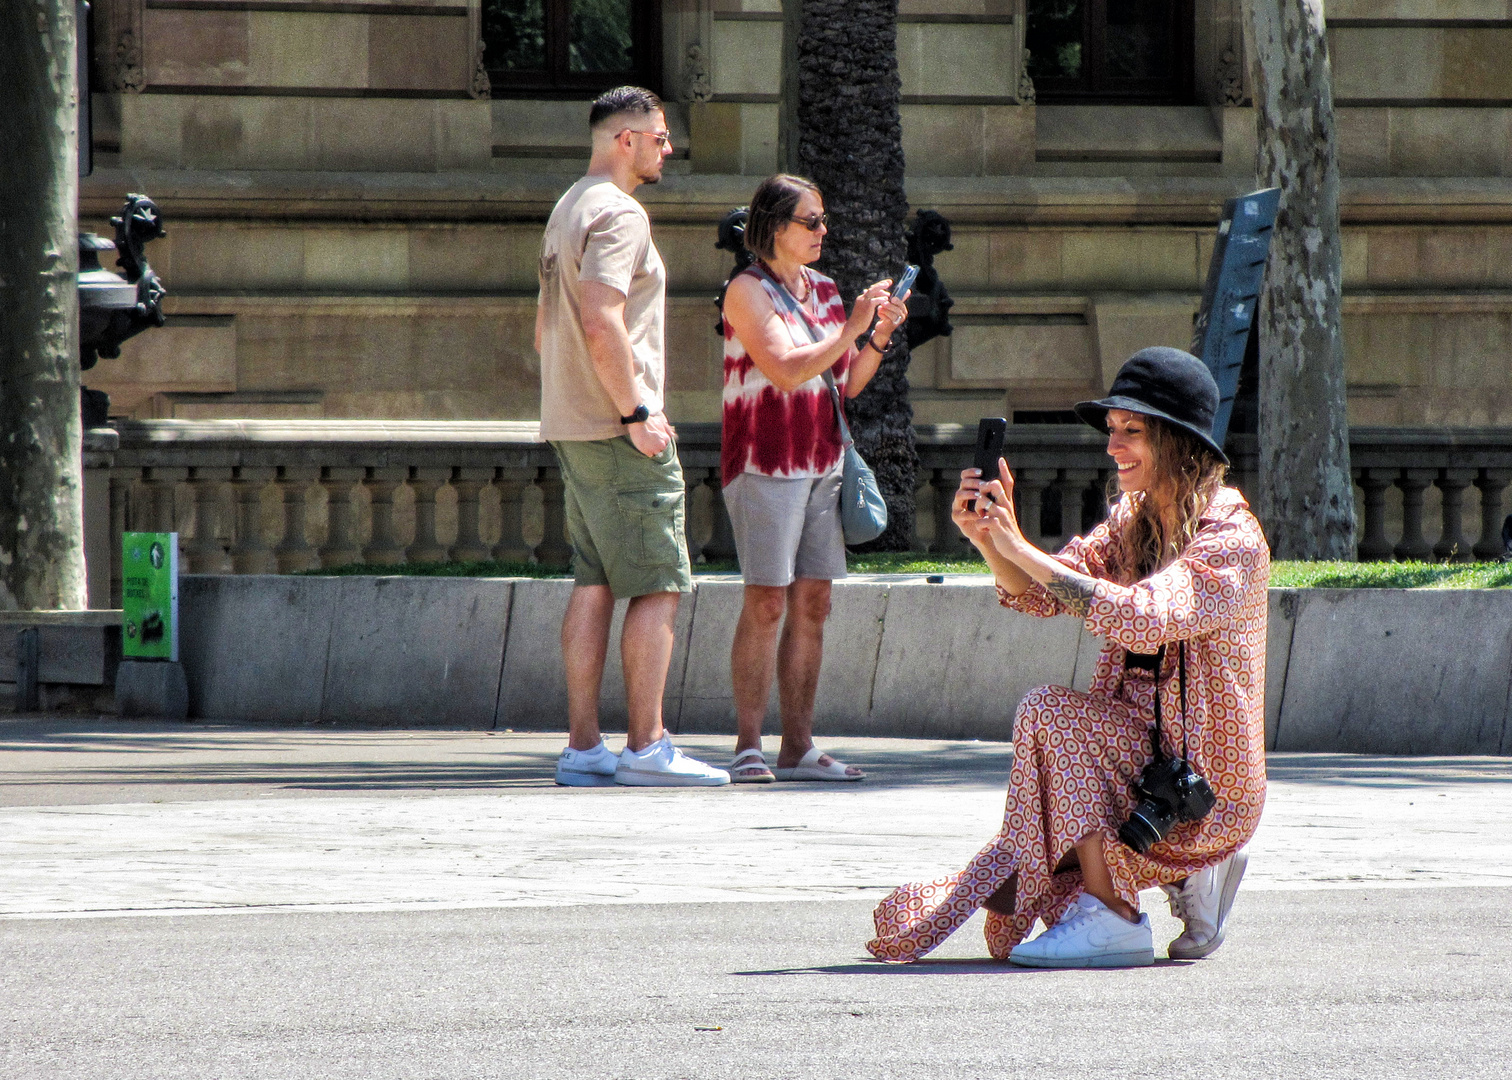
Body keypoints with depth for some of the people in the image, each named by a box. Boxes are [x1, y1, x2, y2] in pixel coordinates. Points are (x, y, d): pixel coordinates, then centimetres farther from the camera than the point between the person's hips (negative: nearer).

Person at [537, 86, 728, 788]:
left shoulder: (567, 211, 20)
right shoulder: (617, 213, -12)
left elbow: (545, 330, 25)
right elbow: (601, 323, -24)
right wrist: (636, 413, -19)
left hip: (573, 428, 10)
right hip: (617, 431, -10)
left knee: (593, 584, 8)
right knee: (658, 585, -8)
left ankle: (582, 748, 6)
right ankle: (647, 748, -11)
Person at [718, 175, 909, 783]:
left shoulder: (823, 290, 15)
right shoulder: (749, 291, -7)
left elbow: (847, 384, 17)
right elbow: (786, 369, -18)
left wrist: (879, 337, 2)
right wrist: (851, 329, -16)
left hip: (821, 464, 7)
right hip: (765, 463, -7)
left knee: (812, 603, 4)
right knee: (766, 602, -10)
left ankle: (798, 748, 6)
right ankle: (748, 748, -8)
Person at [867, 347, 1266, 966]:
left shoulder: (1231, 542, -17)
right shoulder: (1132, 521, 7)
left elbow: (1144, 617, -32)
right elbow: (1037, 596, -1)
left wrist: (1020, 549, -29)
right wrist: (989, 538, -21)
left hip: (1209, 788, -8)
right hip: (1140, 758, 8)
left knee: (1048, 712, -27)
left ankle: (1111, 922, -23)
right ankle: (1187, 875, 19)